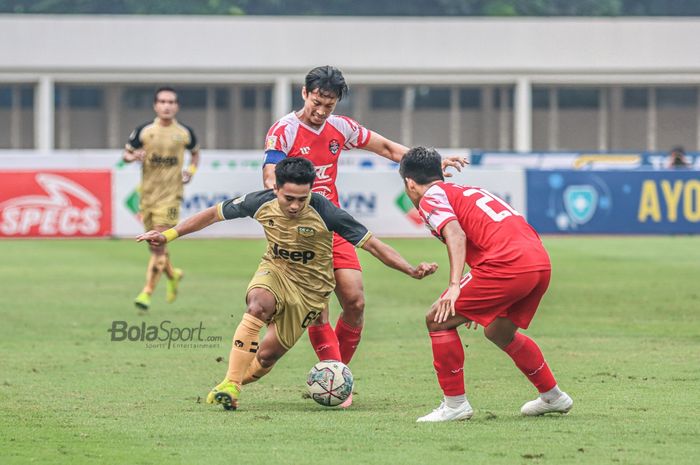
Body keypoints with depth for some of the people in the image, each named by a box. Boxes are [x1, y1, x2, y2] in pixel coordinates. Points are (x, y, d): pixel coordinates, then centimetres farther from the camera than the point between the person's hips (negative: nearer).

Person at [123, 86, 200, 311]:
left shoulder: (185, 133, 1)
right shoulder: (144, 131, 0)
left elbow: (195, 152, 19)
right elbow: (126, 153, 8)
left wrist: (191, 170, 1)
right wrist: (134, 156, -15)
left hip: (170, 194, -2)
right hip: (147, 192, 2)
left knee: (159, 244, -12)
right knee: (154, 244, 11)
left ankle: (147, 292, -9)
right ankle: (173, 275, 39)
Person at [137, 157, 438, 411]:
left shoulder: (323, 212, -26)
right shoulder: (261, 203, -17)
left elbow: (371, 243, -21)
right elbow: (214, 214, -2)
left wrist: (411, 271, -29)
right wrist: (169, 234, -3)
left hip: (310, 287, -1)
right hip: (274, 271, 1)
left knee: (268, 355, -2)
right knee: (259, 305, -34)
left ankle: (233, 386, 30)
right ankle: (229, 386, -31)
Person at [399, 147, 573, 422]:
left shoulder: (431, 198, 7)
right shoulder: (469, 191, 32)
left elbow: (455, 233, -13)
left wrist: (455, 286, -22)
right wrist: (481, 301, 42)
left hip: (508, 264, -8)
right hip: (541, 262, 8)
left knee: (438, 320, 2)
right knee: (498, 332, 29)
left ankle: (455, 404, 2)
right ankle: (553, 397, 37)